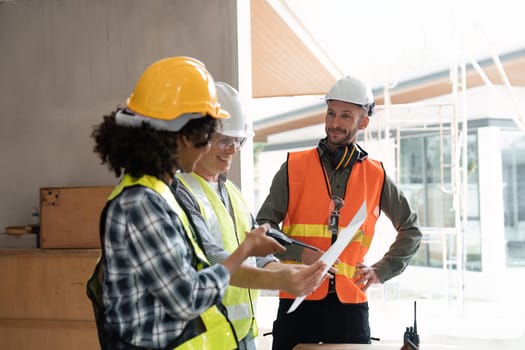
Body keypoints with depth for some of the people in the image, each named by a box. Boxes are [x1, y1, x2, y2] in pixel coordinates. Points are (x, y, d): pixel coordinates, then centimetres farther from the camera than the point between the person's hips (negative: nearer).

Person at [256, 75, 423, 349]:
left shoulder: (376, 176, 6)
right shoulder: (294, 166, 0)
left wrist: (382, 270, 8)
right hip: (298, 299, -1)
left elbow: (411, 231, 19)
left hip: (350, 303, 2)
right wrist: (300, 253, -17)